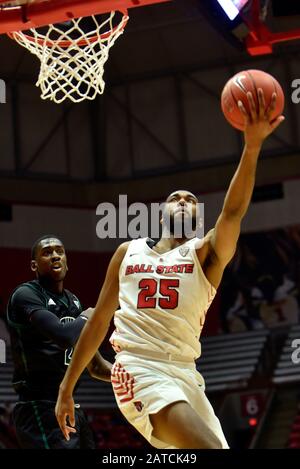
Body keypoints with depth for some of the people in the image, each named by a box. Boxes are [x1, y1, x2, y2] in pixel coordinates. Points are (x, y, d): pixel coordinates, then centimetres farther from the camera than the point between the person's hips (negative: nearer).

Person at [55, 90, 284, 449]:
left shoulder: (205, 253, 9)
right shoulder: (129, 252, 16)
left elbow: (233, 212, -12)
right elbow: (99, 321, 19)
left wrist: (252, 145, -28)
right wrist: (67, 388, 17)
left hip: (185, 374, 3)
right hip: (140, 369, -3)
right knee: (209, 447, -28)